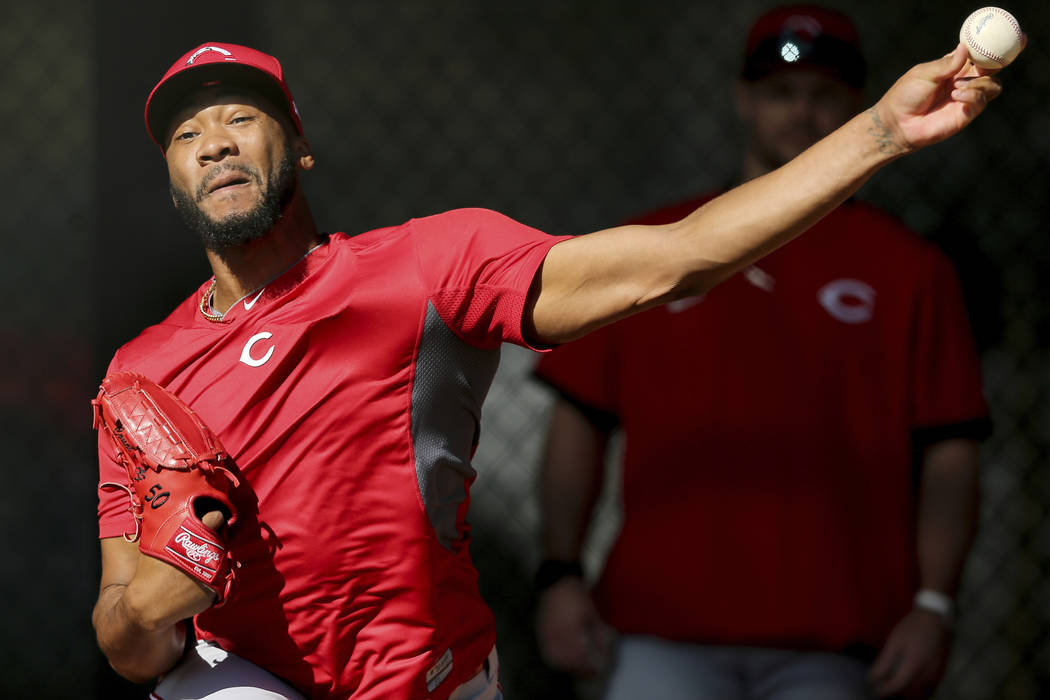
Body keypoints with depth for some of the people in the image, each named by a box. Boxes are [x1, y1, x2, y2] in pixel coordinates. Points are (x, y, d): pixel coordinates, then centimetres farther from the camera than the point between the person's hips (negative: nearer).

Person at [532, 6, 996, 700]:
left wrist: (934, 604, -6)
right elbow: (579, 422, 12)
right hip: (664, 634, 1)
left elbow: (949, 454, 5)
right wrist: (560, 574, 1)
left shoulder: (910, 270, 11)